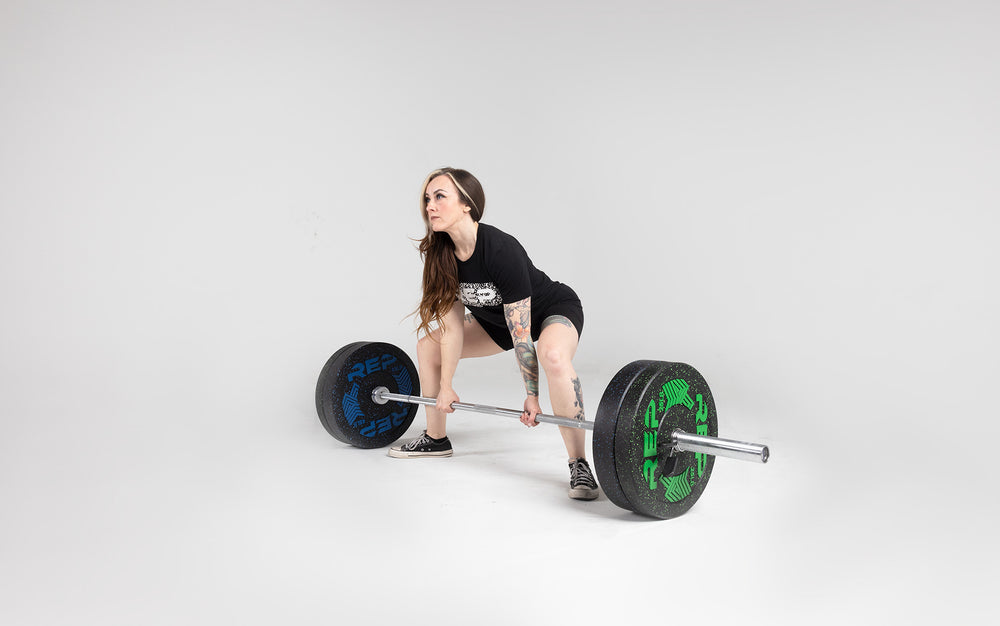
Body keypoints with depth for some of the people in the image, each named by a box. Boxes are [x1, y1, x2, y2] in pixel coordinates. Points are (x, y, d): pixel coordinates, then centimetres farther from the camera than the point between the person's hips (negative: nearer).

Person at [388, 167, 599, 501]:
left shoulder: (501, 251, -36)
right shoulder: (440, 254, -16)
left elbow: (520, 333, -31)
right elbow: (452, 324, -8)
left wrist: (532, 396, -26)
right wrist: (445, 387, -5)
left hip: (556, 309, -8)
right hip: (498, 316, 8)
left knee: (553, 356, -40)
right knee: (428, 344, 8)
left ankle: (579, 466, -29)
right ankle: (436, 439, 25)